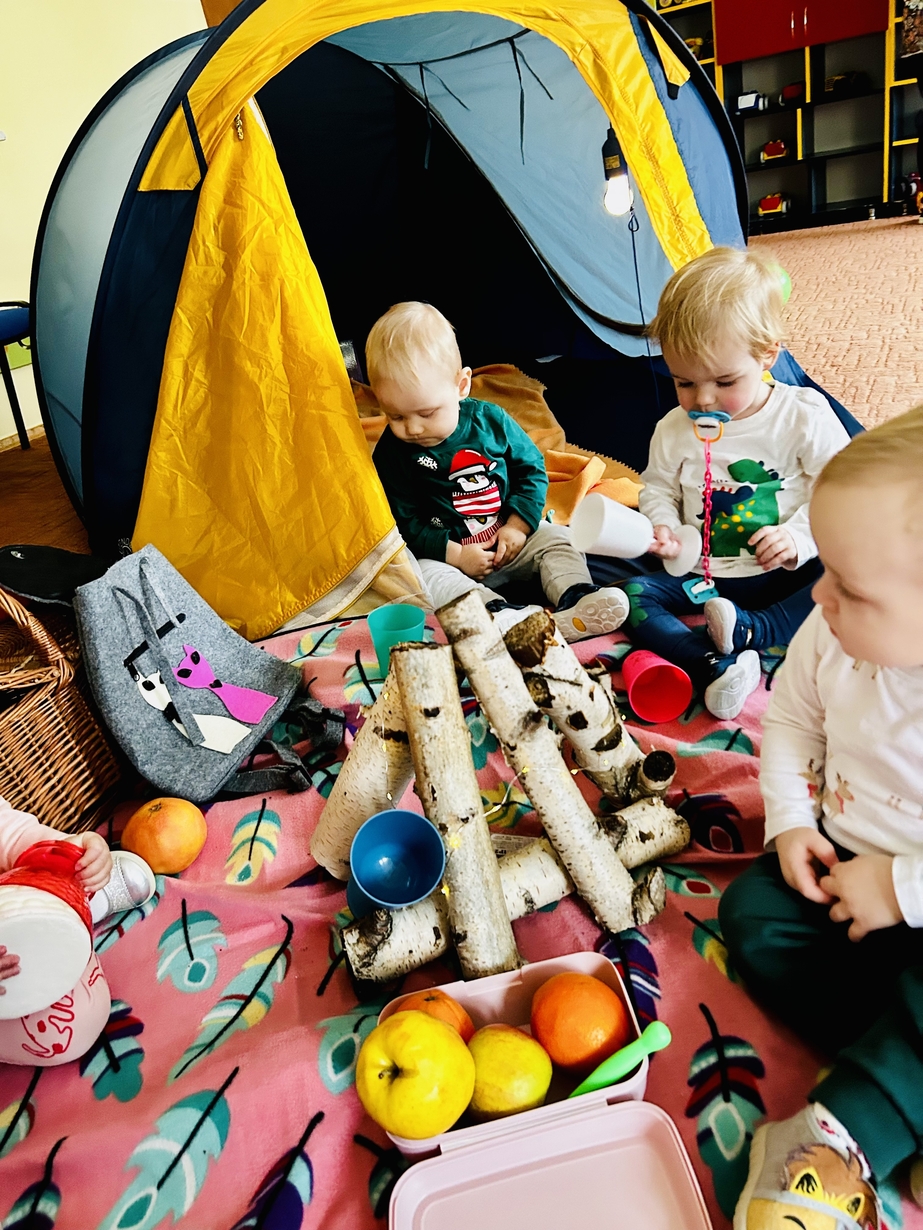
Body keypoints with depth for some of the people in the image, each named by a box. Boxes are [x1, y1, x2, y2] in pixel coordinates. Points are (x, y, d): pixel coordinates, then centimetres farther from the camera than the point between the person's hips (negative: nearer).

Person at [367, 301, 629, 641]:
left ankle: (577, 600, -30)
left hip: (509, 540, 4)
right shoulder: (391, 453, -10)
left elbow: (533, 469, 4)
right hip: (446, 554, -3)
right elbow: (403, 523, -9)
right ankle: (500, 614, -49)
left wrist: (518, 525, -8)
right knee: (425, 575, -31)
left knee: (555, 537, -10)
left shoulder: (490, 419, -5)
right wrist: (456, 554, -18)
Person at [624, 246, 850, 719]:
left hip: (785, 574, -2)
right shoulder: (674, 431, -1)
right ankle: (716, 668, -38)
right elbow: (658, 488, 12)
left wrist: (798, 537, -21)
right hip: (703, 577, 2)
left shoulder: (805, 416, -9)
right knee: (633, 596, -19)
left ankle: (746, 631, -33)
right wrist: (663, 525, -9)